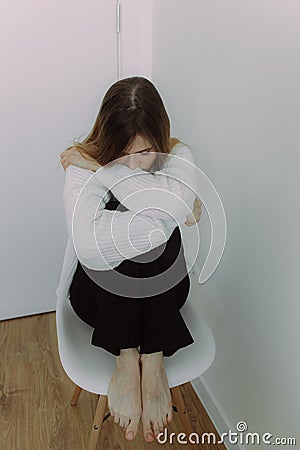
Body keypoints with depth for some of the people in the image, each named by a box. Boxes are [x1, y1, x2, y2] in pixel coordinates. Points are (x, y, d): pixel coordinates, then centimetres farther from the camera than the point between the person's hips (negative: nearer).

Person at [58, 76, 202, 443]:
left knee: (160, 224, -30)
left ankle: (152, 360, -22)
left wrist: (102, 169, -26)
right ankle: (127, 360, -22)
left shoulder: (177, 156, -8)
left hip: (161, 291, 2)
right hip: (100, 293, -2)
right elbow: (86, 243, -35)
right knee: (155, 227, -31)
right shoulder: (82, 165, -15)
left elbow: (171, 207, -34)